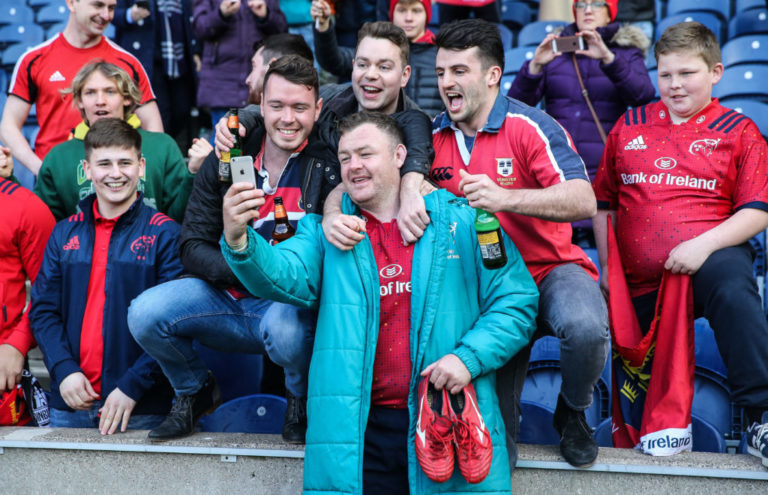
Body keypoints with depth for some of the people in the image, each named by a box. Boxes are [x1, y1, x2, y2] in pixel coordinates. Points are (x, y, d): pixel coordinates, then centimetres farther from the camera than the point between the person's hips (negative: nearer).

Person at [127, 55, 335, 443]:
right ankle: (196, 390, 14)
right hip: (227, 294, 4)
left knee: (284, 326, -38)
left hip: (293, 300, -3)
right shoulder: (226, 161, 3)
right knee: (144, 313, -19)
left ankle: (301, 400, 0)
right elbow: (193, 247, 1)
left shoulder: (330, 165, -6)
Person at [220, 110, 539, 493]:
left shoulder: (462, 221, 5)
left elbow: (516, 301, 3)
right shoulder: (325, 229, 10)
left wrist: (469, 356, -11)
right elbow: (287, 277, -9)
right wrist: (239, 240, -28)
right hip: (358, 430, 1)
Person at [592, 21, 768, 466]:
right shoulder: (629, 127, 14)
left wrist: (704, 244, -20)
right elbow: (604, 203, 18)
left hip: (711, 257, -4)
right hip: (641, 282, 4)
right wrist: (608, 272, 10)